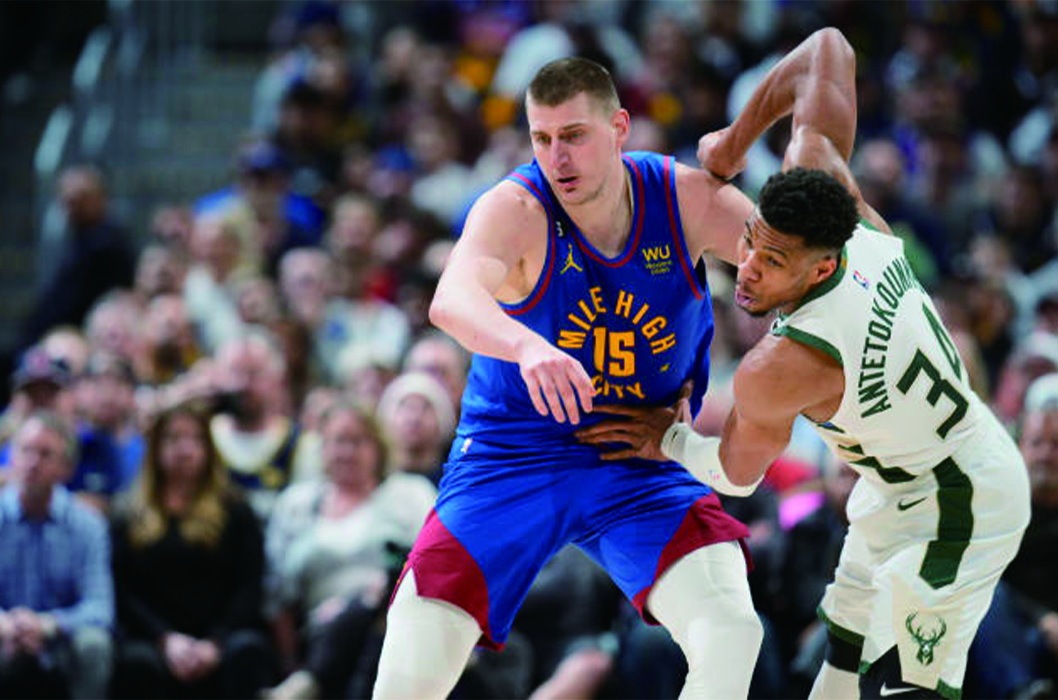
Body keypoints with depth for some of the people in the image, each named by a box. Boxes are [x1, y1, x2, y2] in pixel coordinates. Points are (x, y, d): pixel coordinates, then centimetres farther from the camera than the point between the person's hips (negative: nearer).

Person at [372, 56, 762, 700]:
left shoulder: (687, 200, -8)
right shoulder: (515, 210, -19)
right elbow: (451, 301, -39)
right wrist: (526, 346, -60)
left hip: (641, 464, 2)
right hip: (512, 451, -2)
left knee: (729, 633, -23)